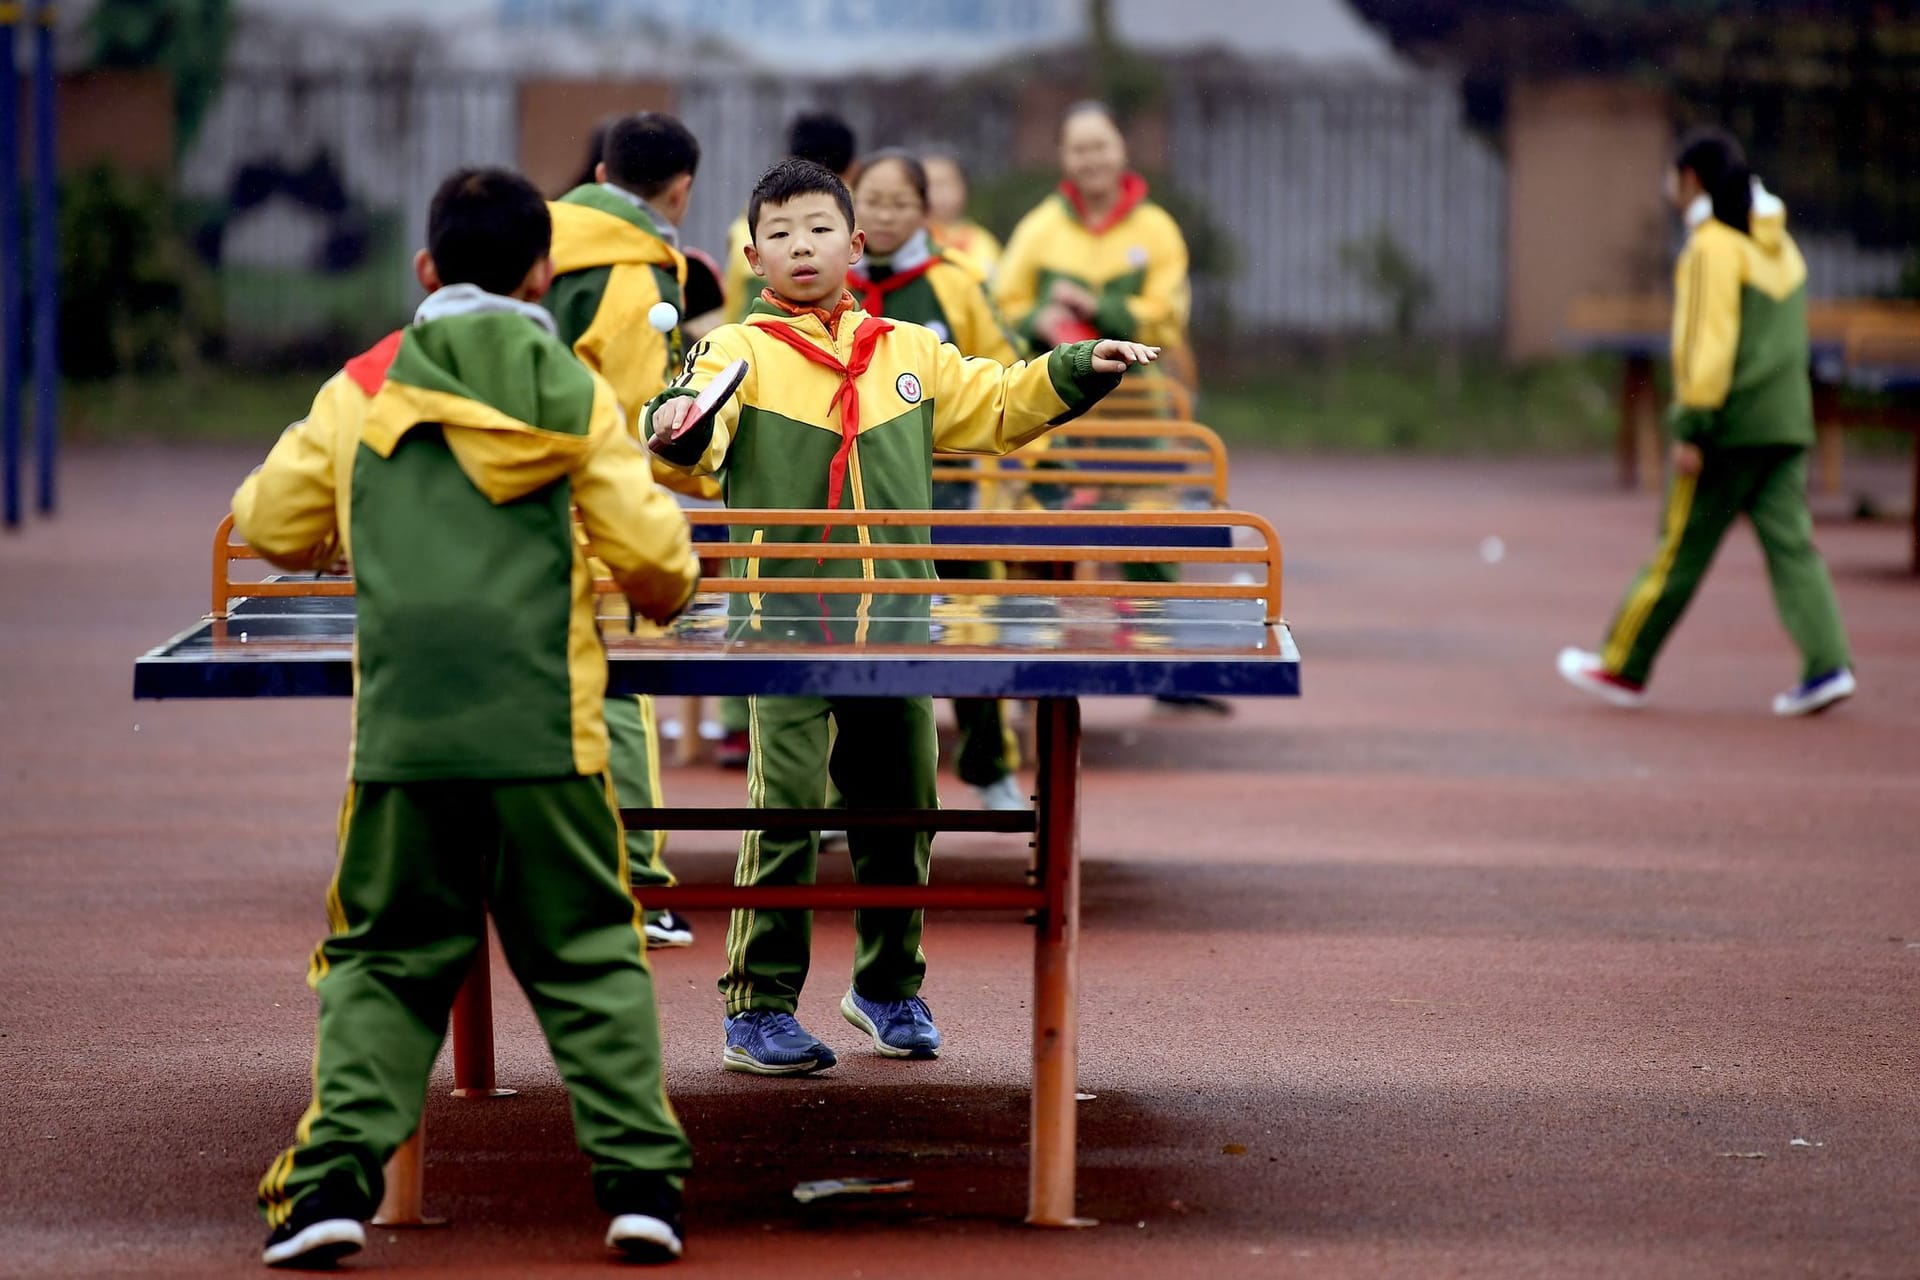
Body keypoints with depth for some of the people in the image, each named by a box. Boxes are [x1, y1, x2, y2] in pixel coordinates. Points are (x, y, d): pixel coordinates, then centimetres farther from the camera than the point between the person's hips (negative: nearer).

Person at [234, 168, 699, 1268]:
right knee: (591, 960, 10)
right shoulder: (574, 394, 3)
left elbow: (273, 526, 14)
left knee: (384, 961, 11)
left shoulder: (360, 392, 7)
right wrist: (669, 592, 25)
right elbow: (652, 551, 1)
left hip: (401, 725, 1)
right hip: (546, 724, -1)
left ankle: (336, 1178, -1)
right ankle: (641, 1176, 3)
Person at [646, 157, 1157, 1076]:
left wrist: (1078, 371, 11)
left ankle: (889, 987, 30)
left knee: (898, 809, 12)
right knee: (784, 810, -10)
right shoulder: (740, 353, -1)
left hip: (898, 621, 4)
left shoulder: (911, 354, 13)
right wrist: (681, 424, -38)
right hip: (785, 621, -4)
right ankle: (759, 1008, -1)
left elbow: (995, 405, 23)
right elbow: (697, 441, -16)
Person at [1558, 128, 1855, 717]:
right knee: (1790, 543, 2)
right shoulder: (1779, 245, 15)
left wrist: (1692, 430, -16)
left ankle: (1623, 666, 10)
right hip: (1785, 424, 7)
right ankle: (1827, 663, -11)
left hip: (1730, 425, -7)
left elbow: (1706, 342, -16)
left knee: (1681, 551, 1)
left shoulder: (1714, 246, -10)